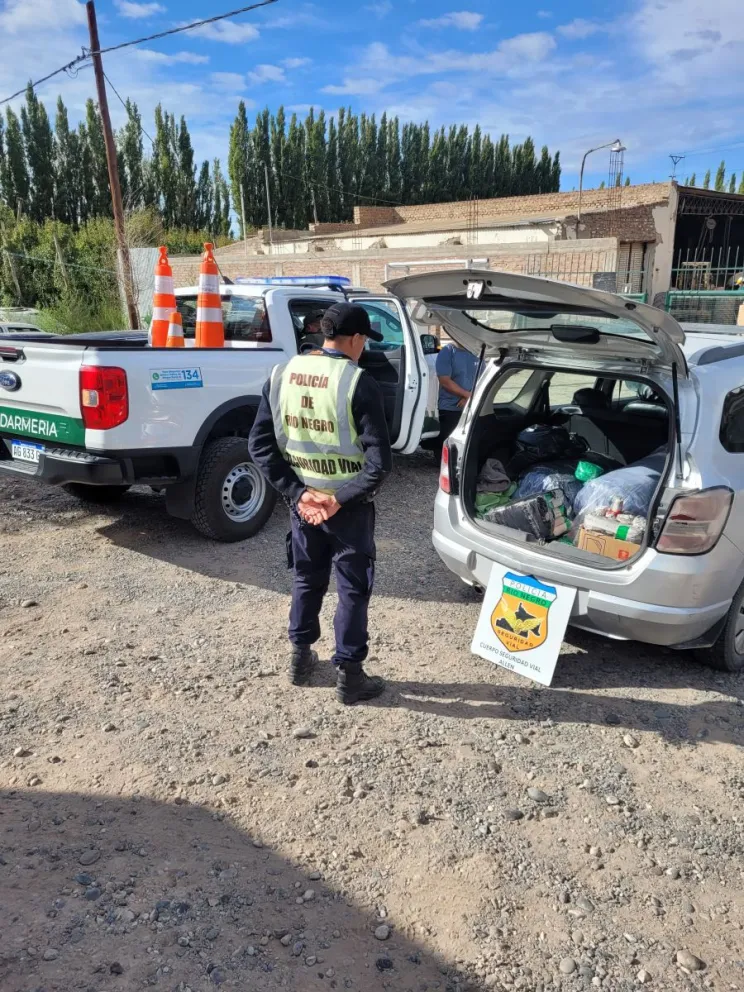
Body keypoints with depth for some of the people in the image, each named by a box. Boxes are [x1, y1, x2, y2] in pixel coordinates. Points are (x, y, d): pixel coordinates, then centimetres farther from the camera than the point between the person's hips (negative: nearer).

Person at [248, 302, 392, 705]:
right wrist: (340, 499, -13)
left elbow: (260, 444, -1)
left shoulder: (282, 375, 0)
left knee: (306, 580, 22)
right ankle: (349, 676, 19)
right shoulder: (358, 383, -17)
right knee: (353, 589, 9)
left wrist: (296, 492, -5)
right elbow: (379, 461, -22)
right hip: (348, 506, -5)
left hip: (303, 501, 5)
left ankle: (300, 659, 35)